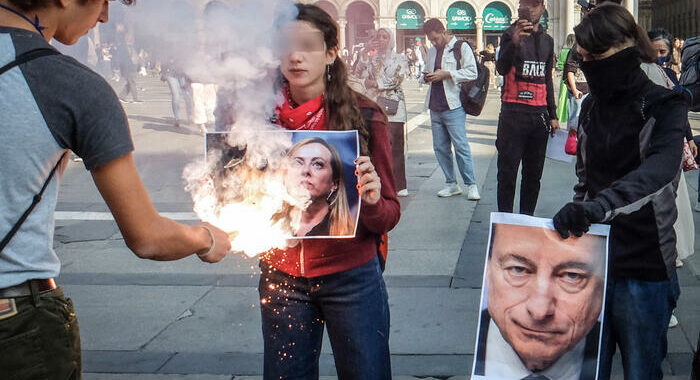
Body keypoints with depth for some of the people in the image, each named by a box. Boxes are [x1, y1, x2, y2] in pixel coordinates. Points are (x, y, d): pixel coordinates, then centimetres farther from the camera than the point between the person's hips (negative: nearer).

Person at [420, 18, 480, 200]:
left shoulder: (461, 47, -2)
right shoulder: (432, 51, 18)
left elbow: (472, 73, -11)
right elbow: (426, 72, 29)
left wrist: (446, 74, -16)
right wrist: (426, 77, 4)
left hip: (453, 106, -7)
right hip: (435, 107, 7)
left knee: (461, 146, -9)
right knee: (440, 147, 8)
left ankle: (471, 185, -3)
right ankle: (451, 184, 17)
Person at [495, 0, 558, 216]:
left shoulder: (547, 40, 15)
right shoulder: (511, 34, -3)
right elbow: (502, 68, -20)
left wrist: (552, 115, 20)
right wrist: (514, 42, -37)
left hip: (539, 113, 5)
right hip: (514, 112, -5)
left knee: (534, 173, 8)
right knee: (508, 171, -3)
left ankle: (527, 217, 17)